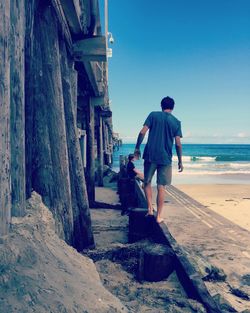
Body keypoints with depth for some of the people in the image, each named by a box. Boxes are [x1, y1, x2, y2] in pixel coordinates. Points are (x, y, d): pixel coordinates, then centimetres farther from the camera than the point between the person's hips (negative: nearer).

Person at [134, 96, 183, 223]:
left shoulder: (153, 115, 2)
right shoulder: (176, 122, 4)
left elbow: (142, 132, -6)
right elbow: (178, 144, 0)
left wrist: (137, 148, 4)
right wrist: (180, 161, 8)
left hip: (150, 155, 0)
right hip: (165, 158, 0)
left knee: (147, 182, 17)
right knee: (161, 187, 5)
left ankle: (150, 208, 6)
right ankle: (159, 216, 9)